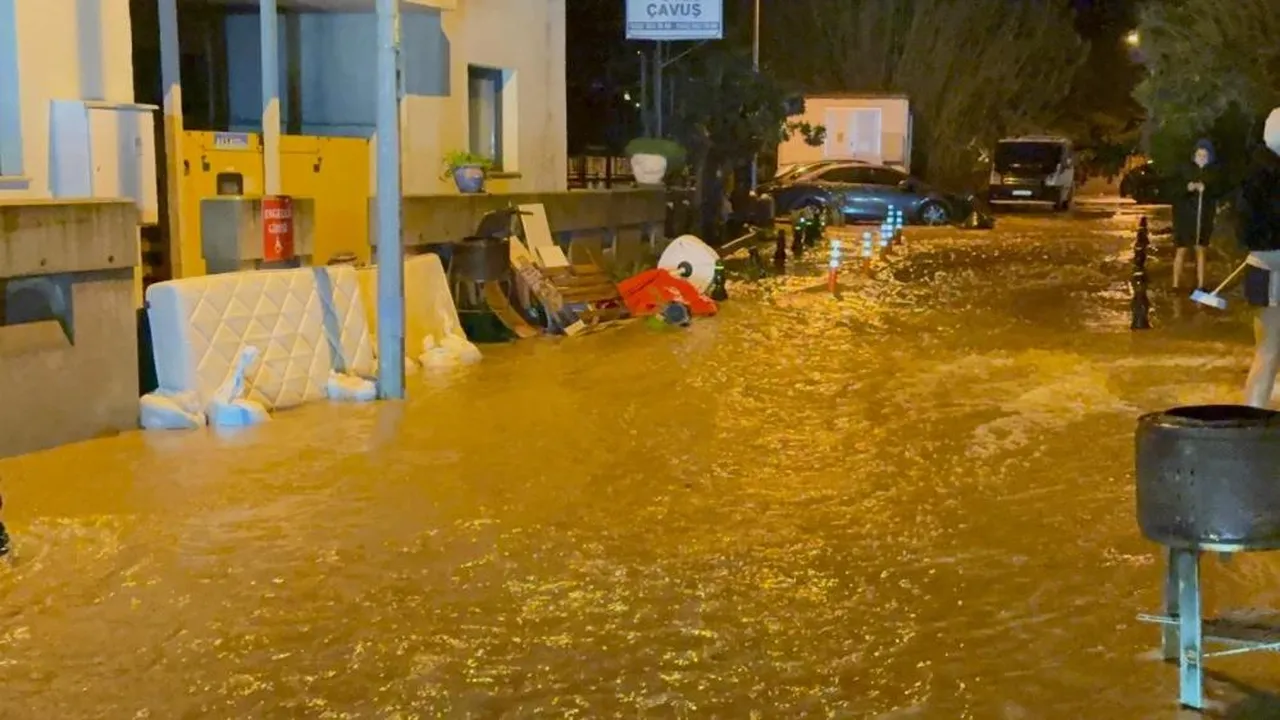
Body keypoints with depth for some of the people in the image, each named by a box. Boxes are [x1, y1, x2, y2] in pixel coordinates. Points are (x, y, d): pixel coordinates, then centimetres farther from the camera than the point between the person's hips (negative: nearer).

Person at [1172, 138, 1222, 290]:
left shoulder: (1213, 172, -1)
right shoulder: (1186, 170, -6)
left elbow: (1217, 192, -6)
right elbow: (1174, 190, -8)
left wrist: (1206, 189, -25)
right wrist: (1187, 188, -27)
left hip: (1204, 216, 2)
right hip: (1185, 215, -2)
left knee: (1200, 250, 9)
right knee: (1182, 250, -1)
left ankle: (1200, 285, 15)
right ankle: (1176, 285, 3)